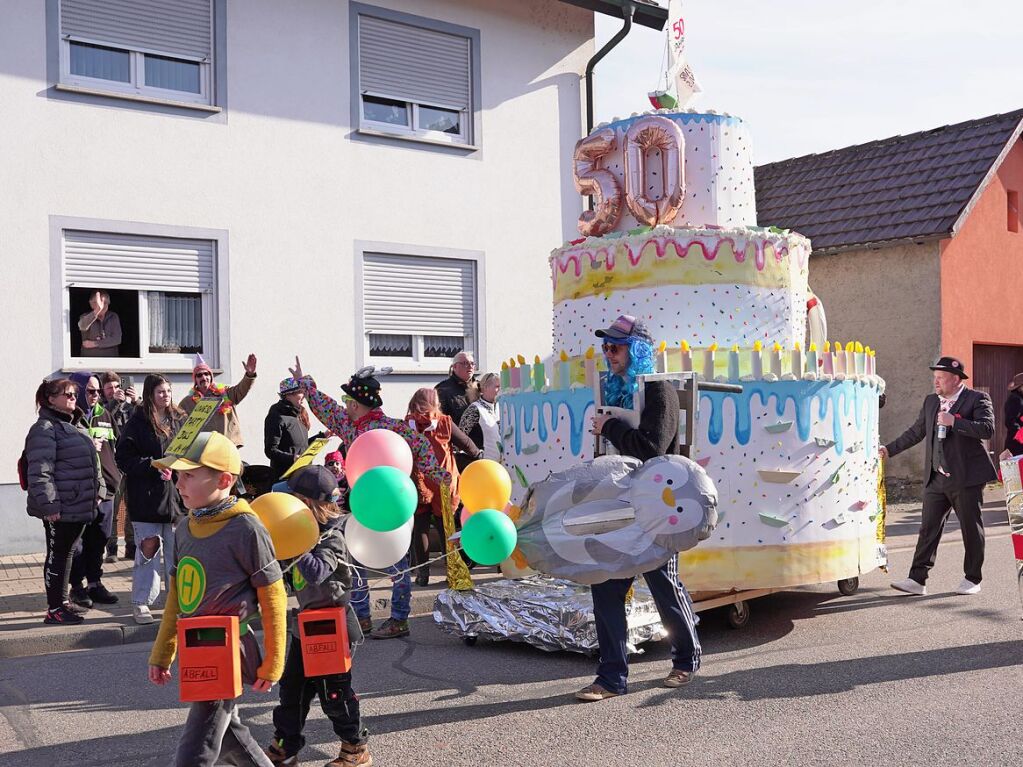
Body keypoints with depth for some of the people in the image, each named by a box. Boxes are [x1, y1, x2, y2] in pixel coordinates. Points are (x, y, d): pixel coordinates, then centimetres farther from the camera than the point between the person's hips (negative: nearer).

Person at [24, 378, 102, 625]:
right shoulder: (44, 429, -13)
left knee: (68, 553, 16)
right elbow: (39, 471, -20)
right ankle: (54, 610, 6)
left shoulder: (74, 426, 18)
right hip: (60, 509, -9)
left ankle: (62, 602, 26)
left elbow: (91, 463, 26)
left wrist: (97, 491, 19)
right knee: (57, 555, -2)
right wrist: (48, 504, -23)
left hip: (78, 505, 9)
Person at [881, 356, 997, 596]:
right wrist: (889, 450, 15)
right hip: (936, 478, 5)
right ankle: (917, 580, 2)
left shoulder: (977, 399, -4)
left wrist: (954, 421, -21)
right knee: (929, 528, 2)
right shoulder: (930, 402, 14)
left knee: (971, 529, 6)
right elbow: (916, 432, 20)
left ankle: (972, 579, 20)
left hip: (967, 478, -5)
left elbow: (987, 429, -18)